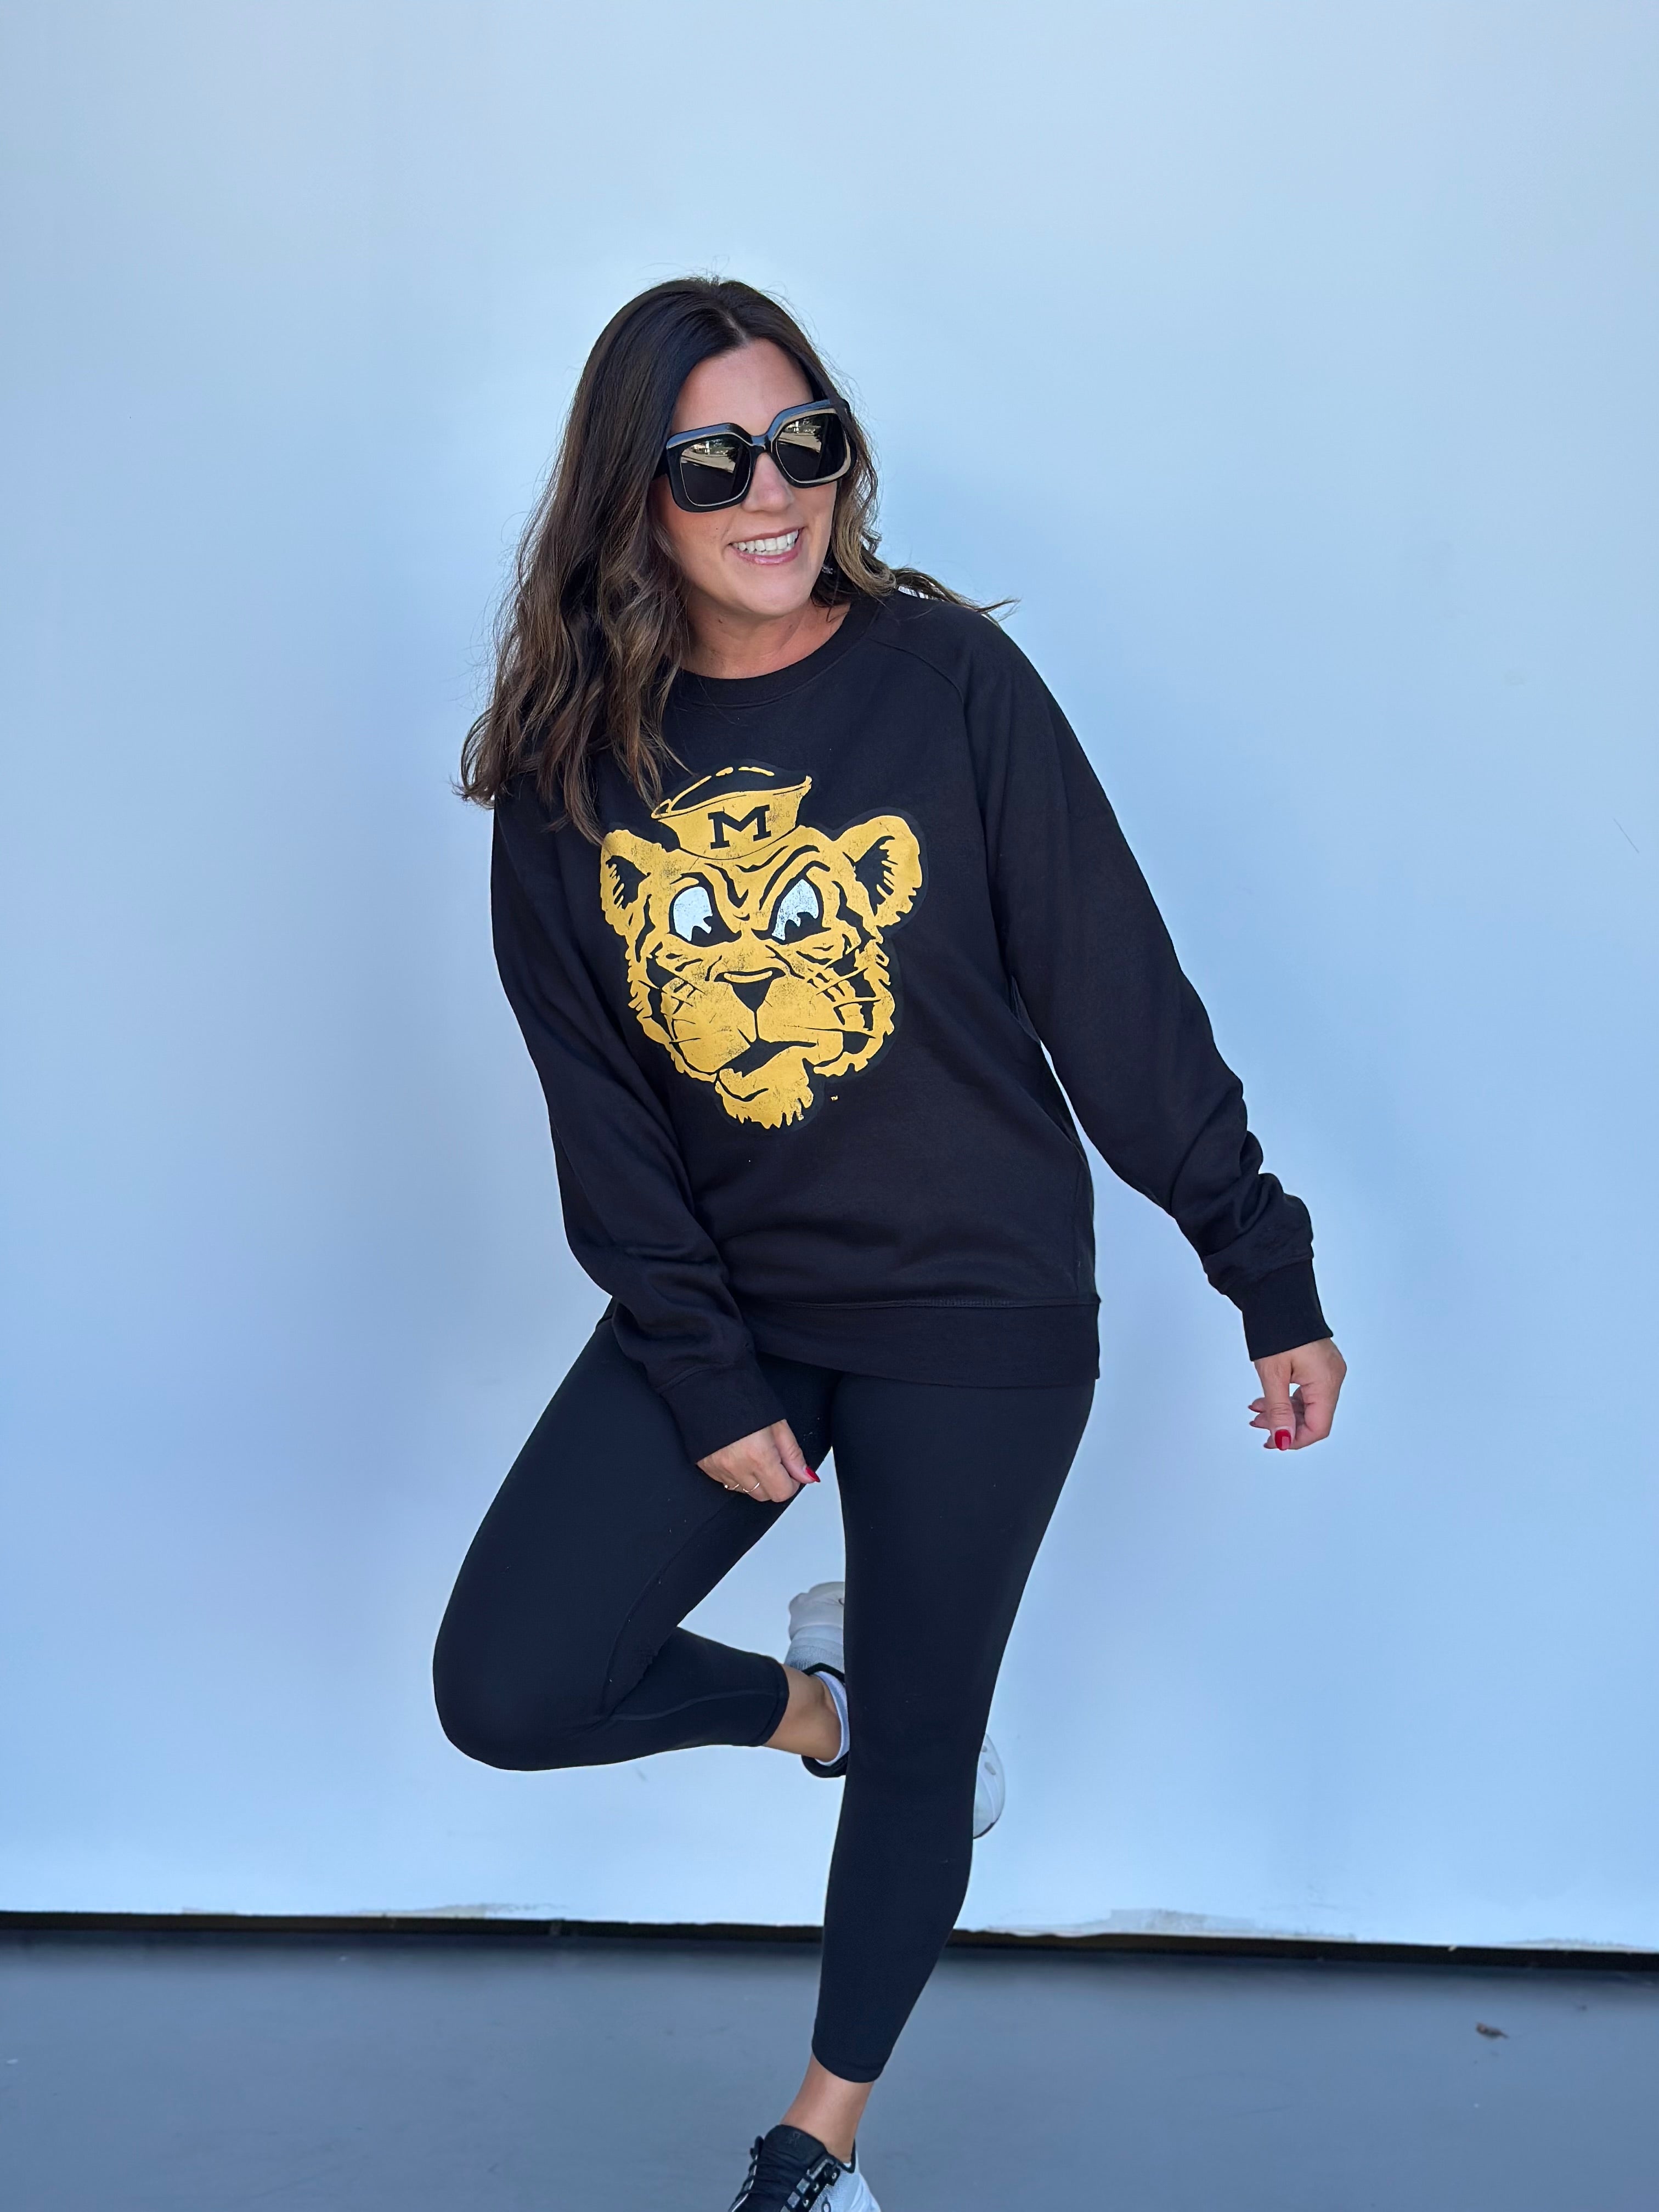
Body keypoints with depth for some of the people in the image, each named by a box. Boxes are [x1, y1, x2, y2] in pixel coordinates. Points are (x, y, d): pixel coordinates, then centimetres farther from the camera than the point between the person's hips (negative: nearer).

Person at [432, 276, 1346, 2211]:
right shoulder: (571, 762, -3)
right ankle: (808, 1702, 25)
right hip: (726, 1303, 3)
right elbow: (598, 1102, -2)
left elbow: (1120, 996, -9)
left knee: (925, 1749, 10)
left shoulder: (948, 679, -10)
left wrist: (1268, 1278, -8)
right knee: (506, 1693, -6)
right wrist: (702, 1375, -8)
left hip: (976, 1313, -2)